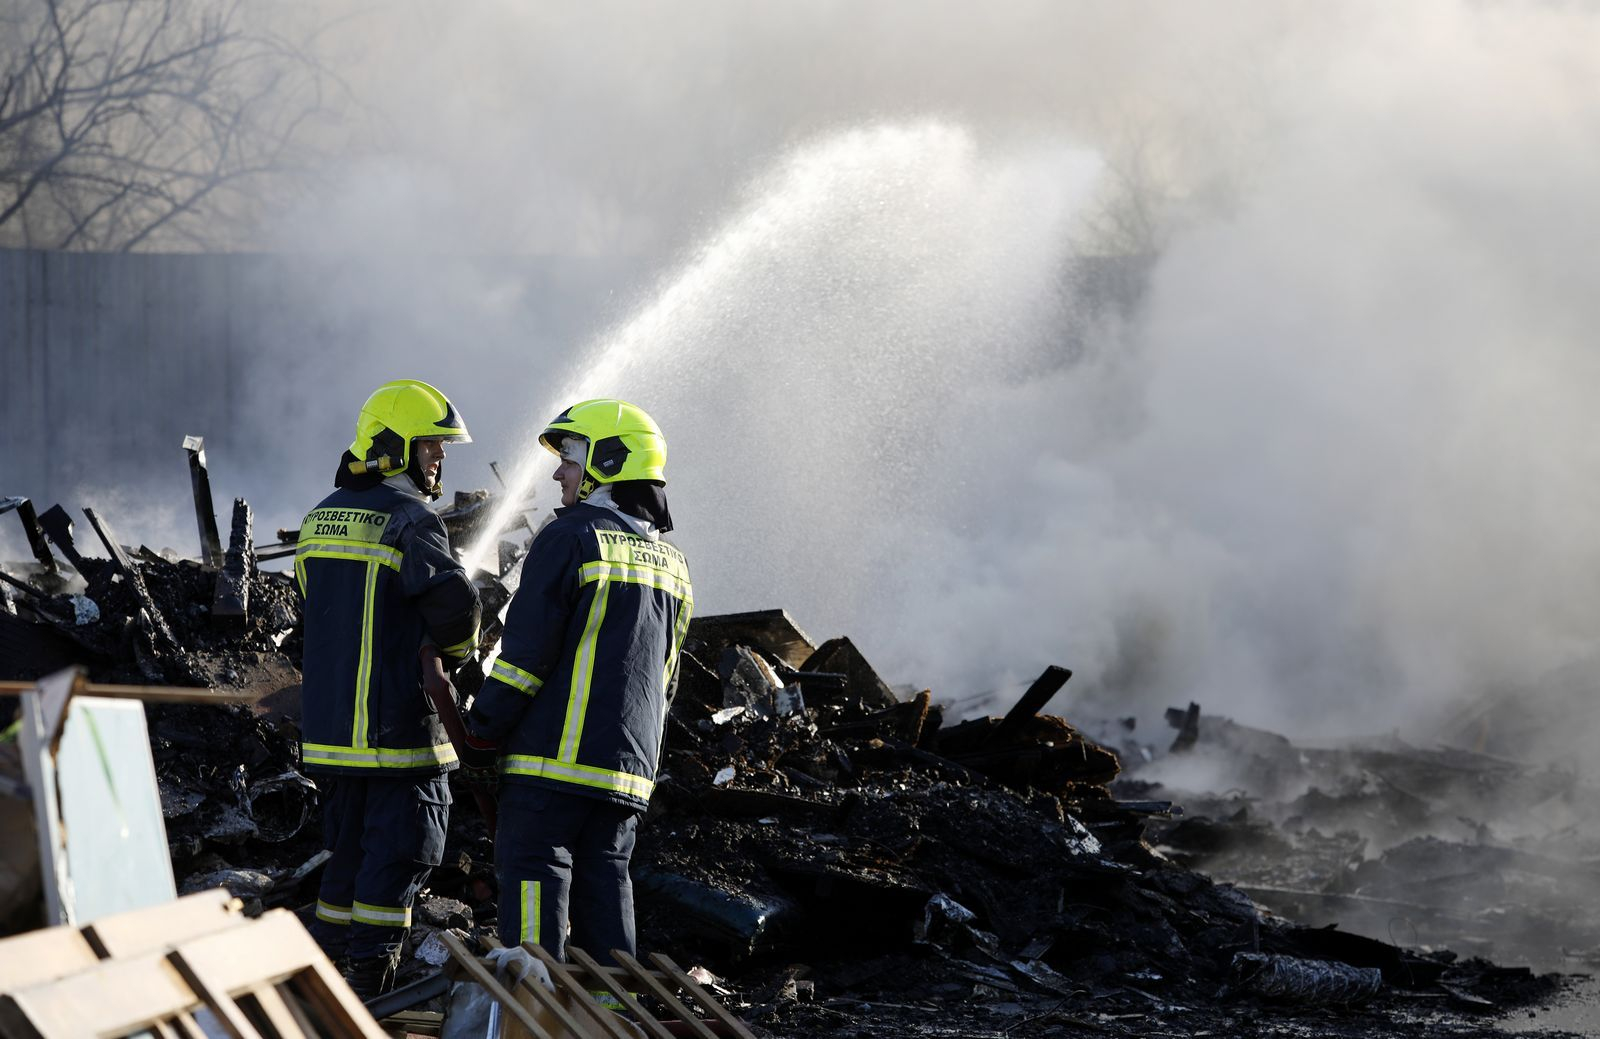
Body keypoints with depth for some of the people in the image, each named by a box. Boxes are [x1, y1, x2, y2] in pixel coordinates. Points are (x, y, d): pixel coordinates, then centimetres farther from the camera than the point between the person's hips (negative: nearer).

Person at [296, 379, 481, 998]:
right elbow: (453, 600, -25)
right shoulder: (408, 517, -13)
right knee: (400, 854, -1)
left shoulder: (321, 517, 14)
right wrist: (454, 648, -4)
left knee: (349, 850, 17)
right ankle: (369, 986, -3)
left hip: (328, 725, 8)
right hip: (398, 725, -8)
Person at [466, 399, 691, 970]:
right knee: (604, 878, 12)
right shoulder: (670, 561, 16)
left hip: (556, 756, -7)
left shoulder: (571, 537, -10)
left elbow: (526, 650, -12)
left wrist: (483, 725, -2)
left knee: (533, 868, -5)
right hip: (629, 770, 7)